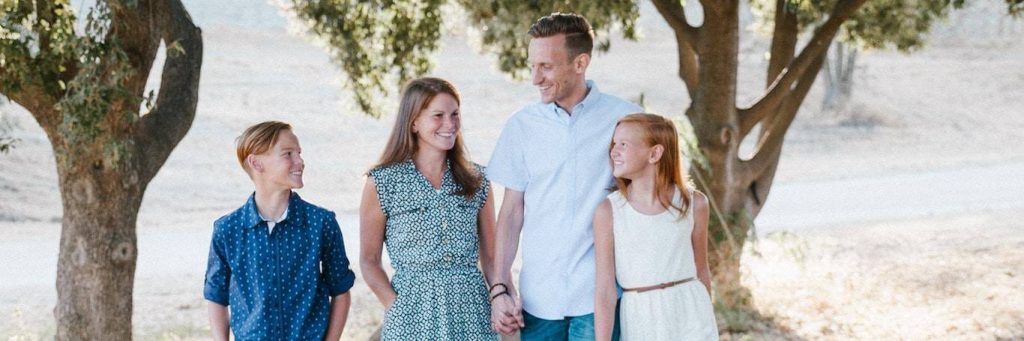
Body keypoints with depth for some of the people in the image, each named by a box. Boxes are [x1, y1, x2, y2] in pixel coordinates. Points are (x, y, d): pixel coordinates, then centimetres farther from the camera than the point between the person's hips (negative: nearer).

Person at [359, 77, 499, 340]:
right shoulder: (382, 183, -2)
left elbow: (490, 256, 9)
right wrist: (395, 307, -11)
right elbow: (369, 261, 1)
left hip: (471, 310, 2)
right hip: (413, 313, -2)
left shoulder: (476, 180, 6)